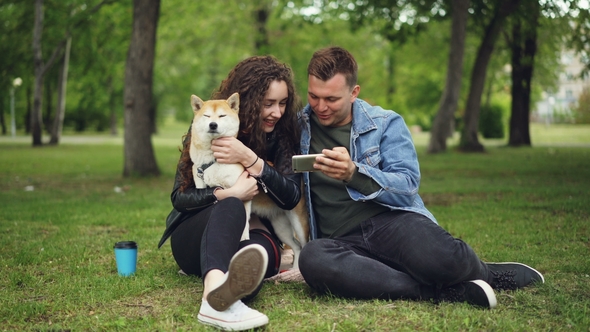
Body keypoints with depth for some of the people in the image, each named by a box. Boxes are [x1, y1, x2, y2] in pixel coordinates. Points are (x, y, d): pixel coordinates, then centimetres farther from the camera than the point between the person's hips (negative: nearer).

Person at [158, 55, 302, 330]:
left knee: (261, 247, -37)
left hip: (252, 234, 2)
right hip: (194, 238, -1)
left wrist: (249, 159, -24)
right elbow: (179, 197, -7)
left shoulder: (284, 135, -1)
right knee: (230, 207, -37)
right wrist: (227, 194, -27)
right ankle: (216, 286, -70)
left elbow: (291, 198, -10)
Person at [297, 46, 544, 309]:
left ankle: (483, 272, 4)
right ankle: (440, 291, -26)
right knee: (312, 258, -37)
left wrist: (353, 173, -19)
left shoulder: (385, 124, 9)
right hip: (343, 241, 1)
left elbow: (407, 187, -3)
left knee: (439, 259, -36)